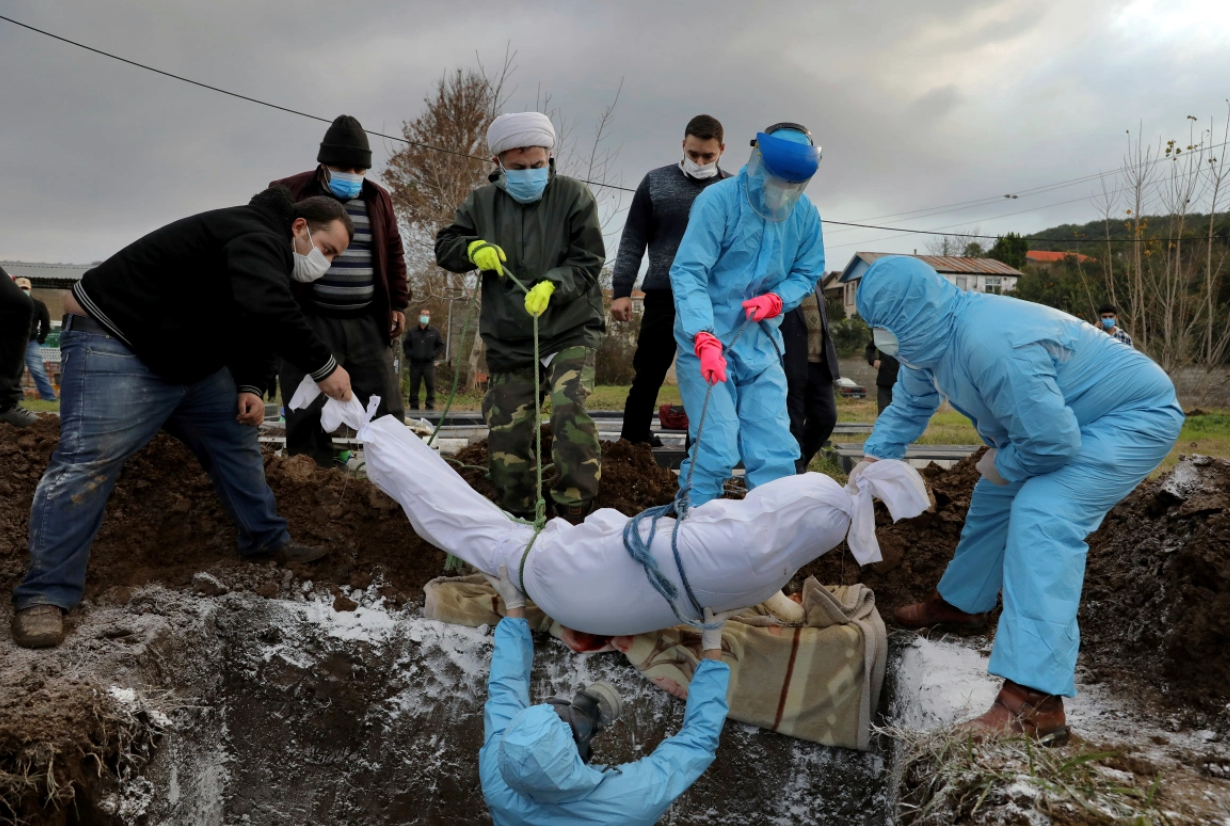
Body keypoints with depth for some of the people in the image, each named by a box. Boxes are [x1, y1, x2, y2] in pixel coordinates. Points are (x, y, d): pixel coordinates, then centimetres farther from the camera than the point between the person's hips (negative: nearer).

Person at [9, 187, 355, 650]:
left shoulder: (264, 257, 10)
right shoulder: (257, 237, -23)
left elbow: (250, 331, 14)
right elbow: (266, 313, -42)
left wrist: (249, 387, -3)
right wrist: (322, 367, -34)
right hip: (114, 344, -11)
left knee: (236, 440, 11)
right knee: (87, 461, -15)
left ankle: (266, 541, 22)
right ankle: (45, 595, -10)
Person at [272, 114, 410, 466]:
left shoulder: (378, 198, 12)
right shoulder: (289, 193, 0)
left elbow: (394, 253, 17)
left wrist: (398, 303, 12)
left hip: (368, 323, 3)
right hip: (309, 321, -3)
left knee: (387, 411, 6)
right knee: (308, 414, 0)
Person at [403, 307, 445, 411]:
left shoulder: (435, 332, 6)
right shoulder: (411, 332, 8)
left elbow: (441, 345, 9)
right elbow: (405, 345, 13)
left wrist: (434, 355, -2)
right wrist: (409, 355, 0)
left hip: (429, 363, -1)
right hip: (415, 363, 1)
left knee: (431, 386, -4)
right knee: (414, 386, 3)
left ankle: (430, 406, 1)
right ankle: (413, 406, 9)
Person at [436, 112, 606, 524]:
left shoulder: (574, 196, -3)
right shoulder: (481, 202, 5)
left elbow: (588, 263, -6)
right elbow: (445, 247, 11)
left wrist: (552, 285, -24)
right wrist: (473, 249, -11)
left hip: (570, 333, -3)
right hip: (508, 343, 4)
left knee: (569, 409, -26)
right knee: (506, 434, 4)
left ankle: (575, 513, -17)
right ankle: (519, 519, 21)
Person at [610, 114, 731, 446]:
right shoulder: (656, 182, 5)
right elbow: (633, 240, 5)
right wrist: (621, 290, -2)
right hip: (663, 297, 0)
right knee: (647, 377, 5)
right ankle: (631, 444, 18)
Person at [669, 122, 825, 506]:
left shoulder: (805, 213, 1)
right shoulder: (717, 201, -14)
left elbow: (807, 273, 12)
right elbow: (687, 273, -20)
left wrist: (776, 299, -11)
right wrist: (705, 340, -32)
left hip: (761, 344, 5)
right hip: (708, 343, -5)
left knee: (776, 452, 3)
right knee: (716, 452, -10)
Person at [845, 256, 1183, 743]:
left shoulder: (991, 345, -37)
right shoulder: (931, 338, -5)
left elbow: (1053, 439, -33)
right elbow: (910, 405, 13)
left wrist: (1002, 465, -13)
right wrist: (874, 459, 1)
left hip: (1136, 419, -10)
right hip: (1060, 421, 10)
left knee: (1042, 516, -29)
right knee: (994, 499, 20)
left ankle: (1034, 701, -32)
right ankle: (961, 603, 45)